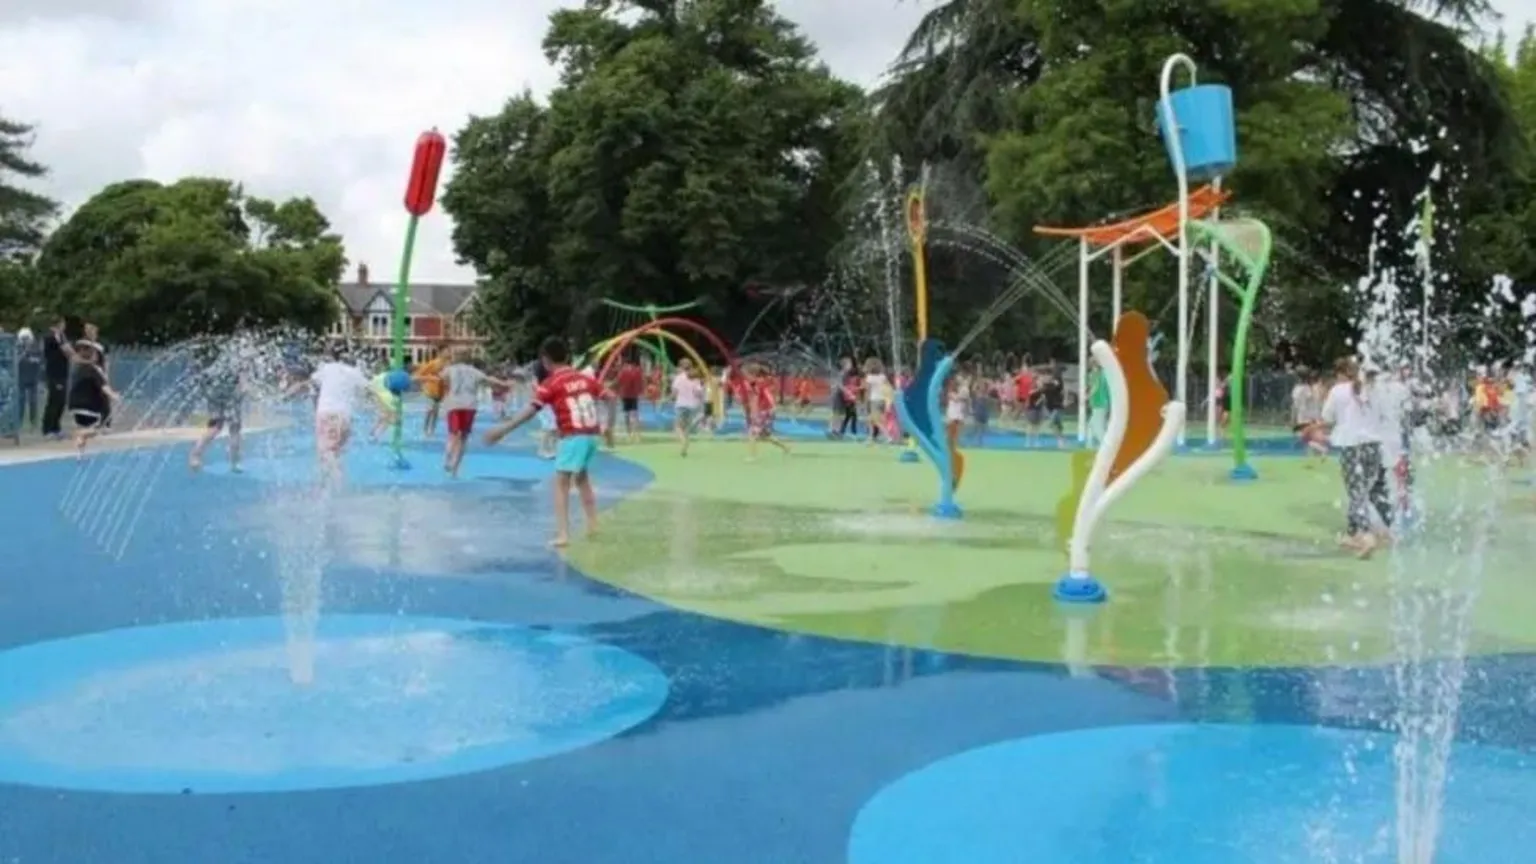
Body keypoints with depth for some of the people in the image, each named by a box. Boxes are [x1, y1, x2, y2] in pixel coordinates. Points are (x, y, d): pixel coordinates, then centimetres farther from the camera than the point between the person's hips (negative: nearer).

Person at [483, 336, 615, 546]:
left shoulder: (551, 384, -4)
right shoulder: (585, 377, 13)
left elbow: (530, 410, -14)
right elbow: (610, 398, 14)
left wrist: (503, 429, -16)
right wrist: (609, 426, 25)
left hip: (573, 436, -7)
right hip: (592, 434, 7)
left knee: (561, 484, -2)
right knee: (582, 478, 26)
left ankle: (563, 534, -11)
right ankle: (592, 525, 32)